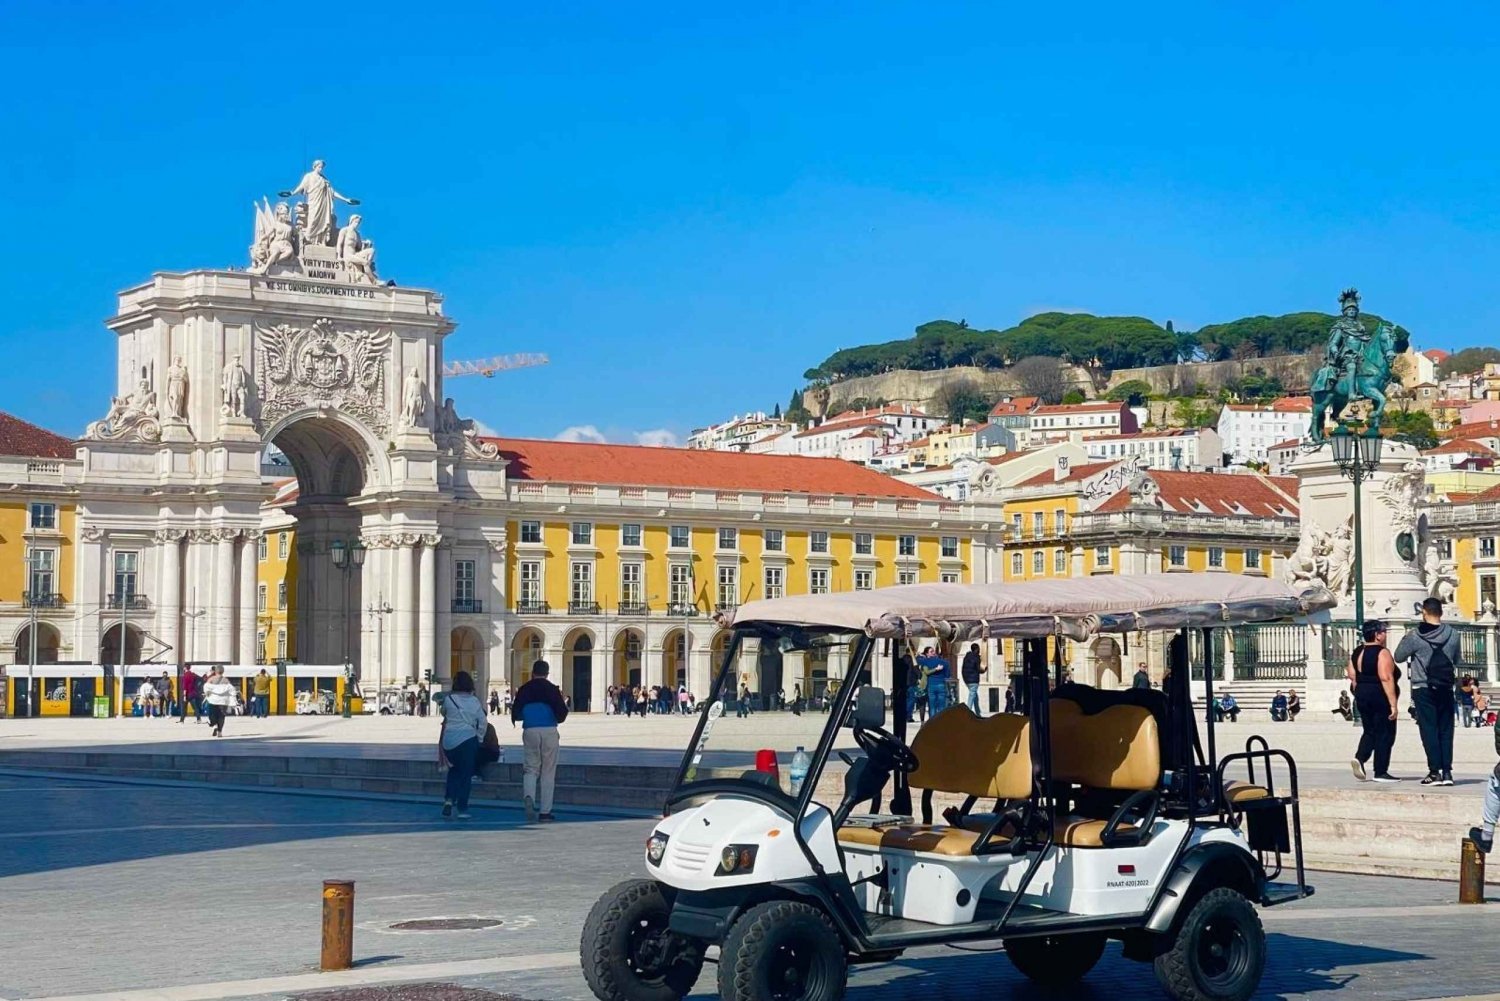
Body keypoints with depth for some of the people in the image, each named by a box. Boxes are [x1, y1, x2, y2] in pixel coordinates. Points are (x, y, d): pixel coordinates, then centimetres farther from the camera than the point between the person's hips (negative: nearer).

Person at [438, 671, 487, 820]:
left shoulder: (449, 699, -3)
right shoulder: (475, 702, -1)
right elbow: (482, 723, 1)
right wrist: (479, 739, 13)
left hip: (449, 741, 1)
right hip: (468, 739, -1)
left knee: (454, 770, 20)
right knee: (466, 775, 4)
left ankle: (449, 799, 1)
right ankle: (462, 809, 2)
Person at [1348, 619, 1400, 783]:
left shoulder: (1356, 653, 10)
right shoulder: (1382, 653, -14)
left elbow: (1353, 677, 9)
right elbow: (1386, 678, -22)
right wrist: (1393, 704, -22)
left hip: (1362, 696, 7)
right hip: (1381, 697, -7)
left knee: (1369, 731, 17)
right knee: (1384, 734, 1)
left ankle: (1359, 758, -6)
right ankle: (1381, 772, 2)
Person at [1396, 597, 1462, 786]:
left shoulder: (1414, 637, -10)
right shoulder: (1452, 635, 0)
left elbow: (1398, 657, 1)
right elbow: (1456, 660, 12)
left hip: (1423, 689, -3)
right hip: (1446, 689, 3)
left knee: (1429, 730, -1)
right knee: (1446, 730, 8)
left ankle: (1435, 771, -5)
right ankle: (1447, 772, 4)